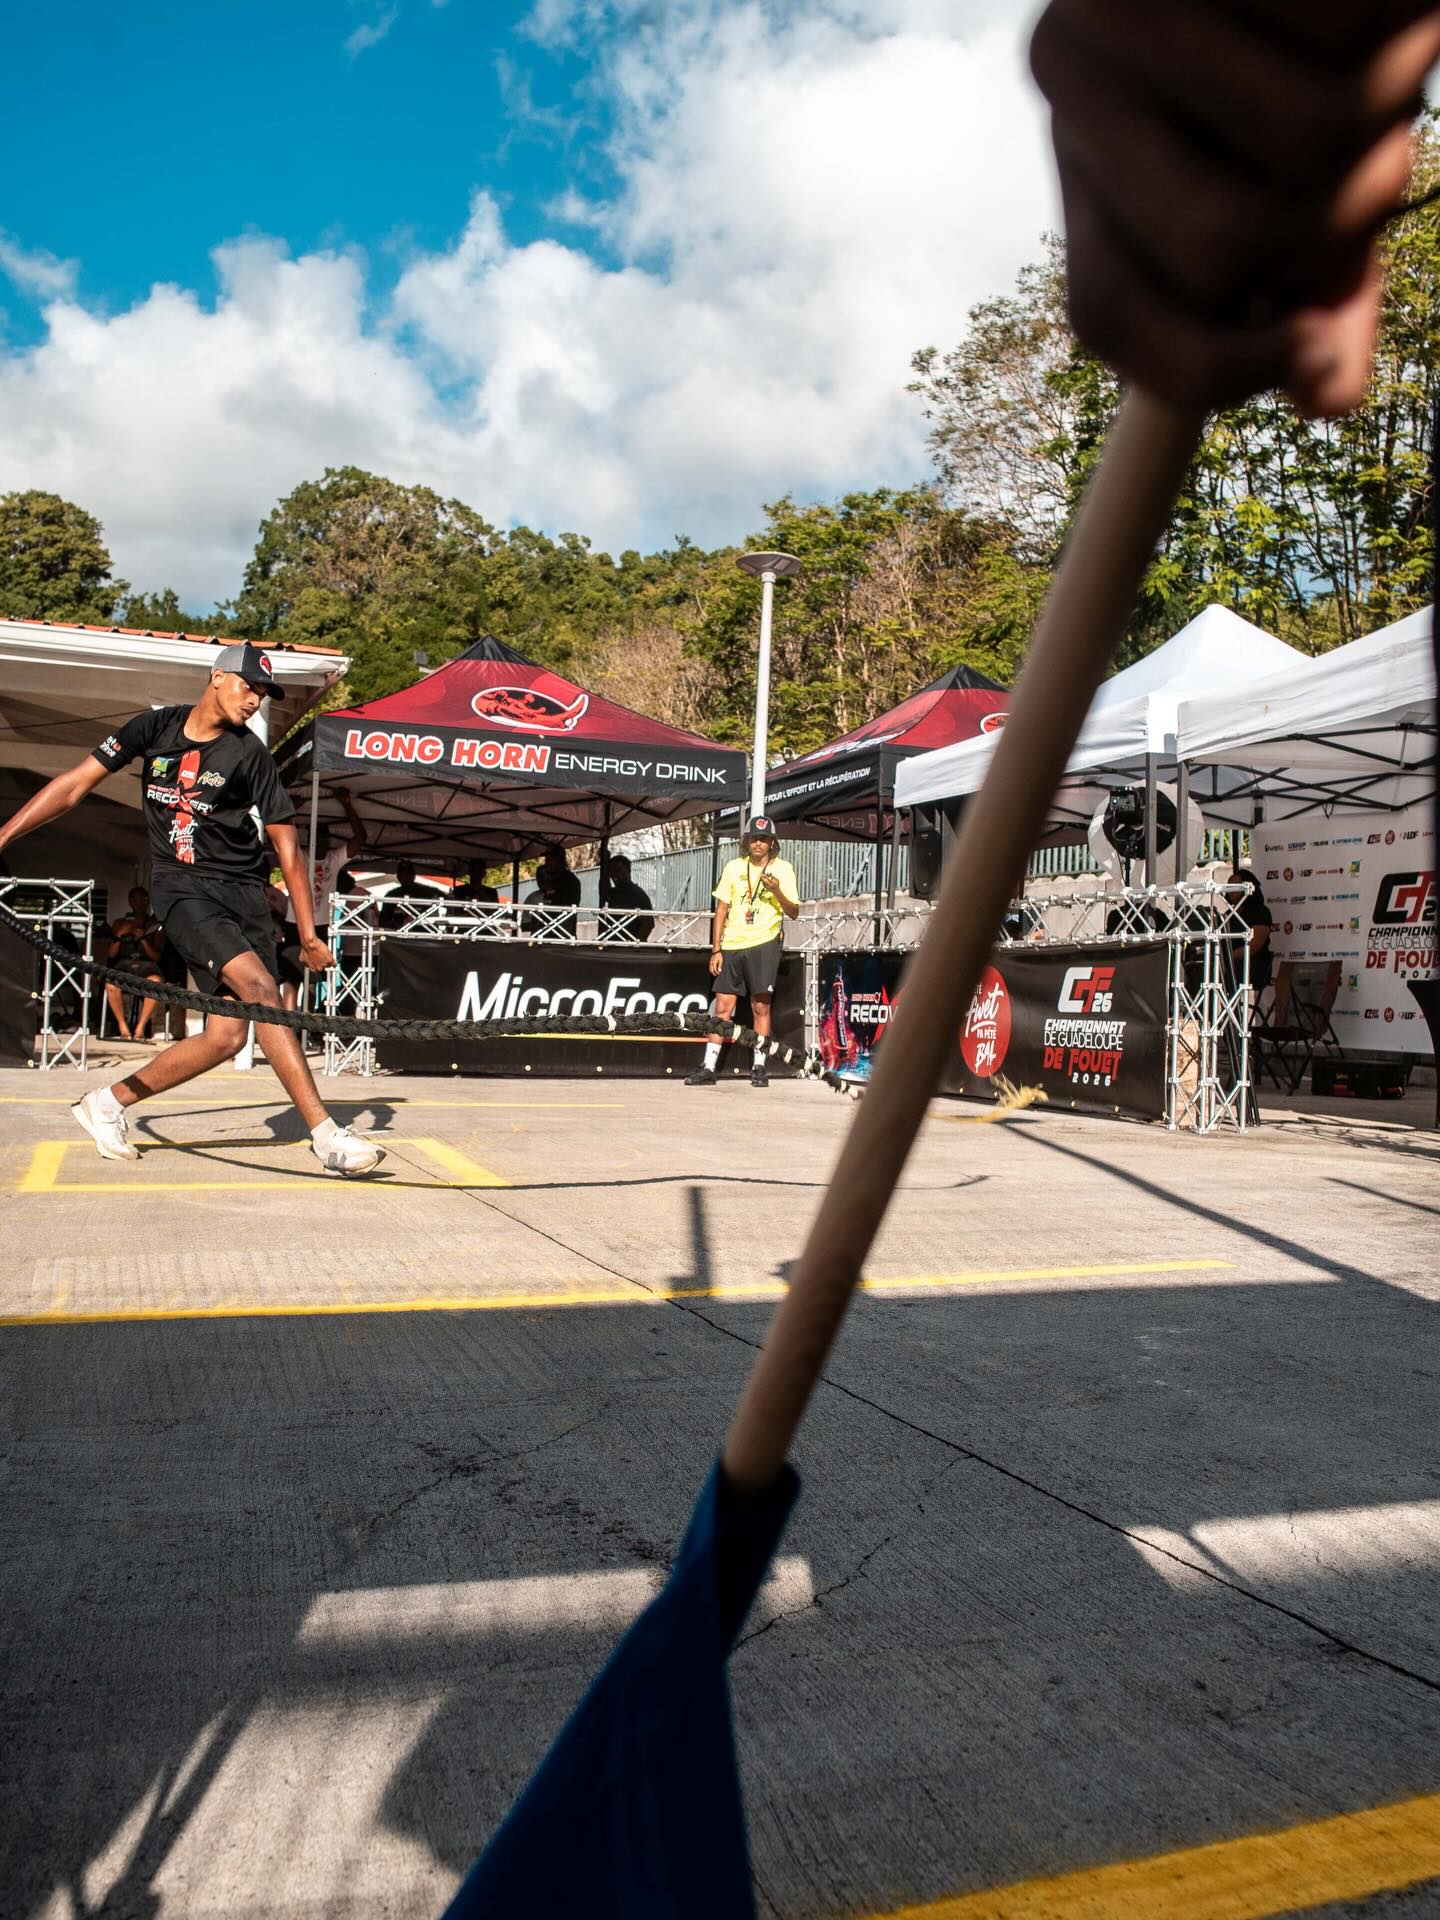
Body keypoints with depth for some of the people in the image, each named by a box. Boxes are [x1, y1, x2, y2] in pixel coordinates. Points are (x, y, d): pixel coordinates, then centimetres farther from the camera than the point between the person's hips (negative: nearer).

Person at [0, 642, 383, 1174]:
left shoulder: (250, 754, 3)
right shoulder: (155, 728, 4)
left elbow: (286, 847, 3)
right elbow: (74, 786, 7)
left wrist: (308, 936, -2)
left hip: (243, 891, 3)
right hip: (183, 889, -2)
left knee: (227, 1036, -7)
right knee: (261, 988, -25)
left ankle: (108, 1102, 15)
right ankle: (325, 1134, -27)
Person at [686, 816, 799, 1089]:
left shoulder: (783, 868, 3)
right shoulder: (734, 867, 9)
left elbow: (793, 912, 0)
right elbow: (721, 909, 10)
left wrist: (777, 891, -18)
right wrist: (716, 949, 5)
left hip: (764, 943, -2)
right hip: (731, 945, 2)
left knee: (761, 1007, -2)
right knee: (722, 1007, 2)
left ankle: (758, 1067, 6)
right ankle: (708, 1068, 4)